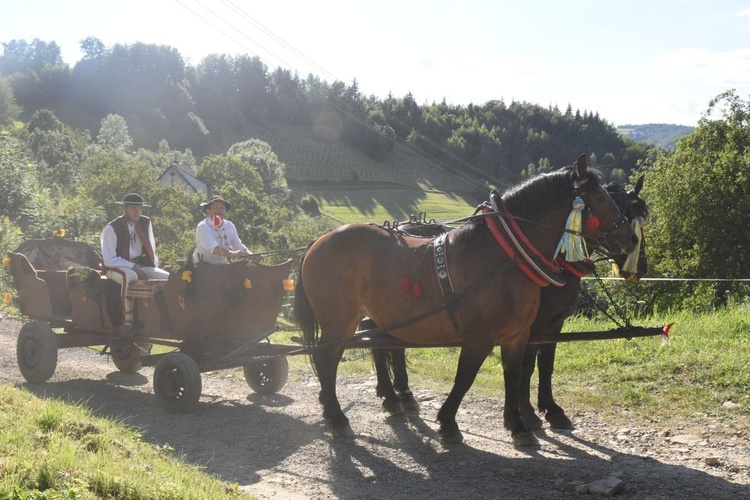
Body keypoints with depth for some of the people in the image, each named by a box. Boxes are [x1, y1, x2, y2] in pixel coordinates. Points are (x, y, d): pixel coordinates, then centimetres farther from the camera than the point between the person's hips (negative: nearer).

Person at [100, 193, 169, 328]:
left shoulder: (145, 223, 5)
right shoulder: (112, 228, -12)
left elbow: (151, 249, 18)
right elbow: (108, 260, -15)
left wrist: (154, 265, 1)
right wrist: (133, 267, -20)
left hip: (141, 265, 6)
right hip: (117, 267, -6)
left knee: (168, 278, -15)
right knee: (130, 276, -40)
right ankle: (128, 317, -28)